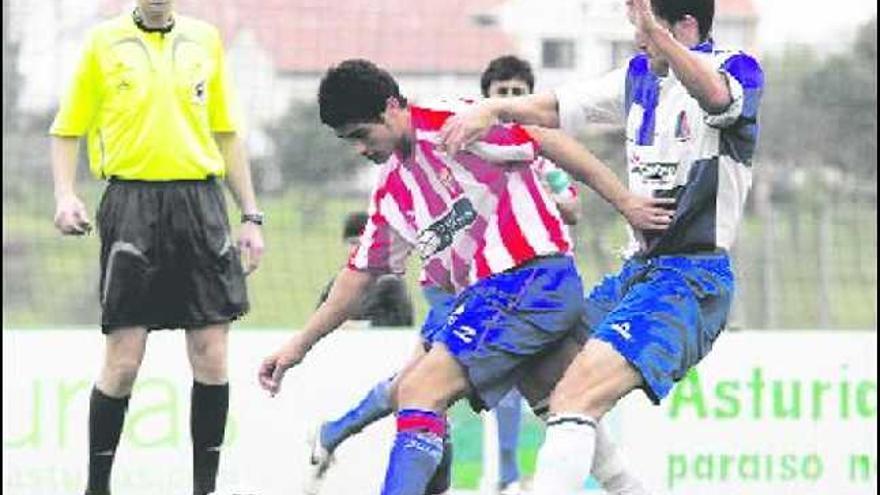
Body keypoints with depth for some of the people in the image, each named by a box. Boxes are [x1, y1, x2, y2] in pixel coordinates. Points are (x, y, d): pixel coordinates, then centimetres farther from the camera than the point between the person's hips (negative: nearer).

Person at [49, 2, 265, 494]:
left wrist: (251, 217, 13)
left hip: (200, 202, 3)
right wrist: (65, 196, -9)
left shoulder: (205, 40, 12)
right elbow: (67, 130, 7)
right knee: (123, 359, -5)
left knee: (211, 354, -1)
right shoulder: (105, 42, 4)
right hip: (132, 206, -3)